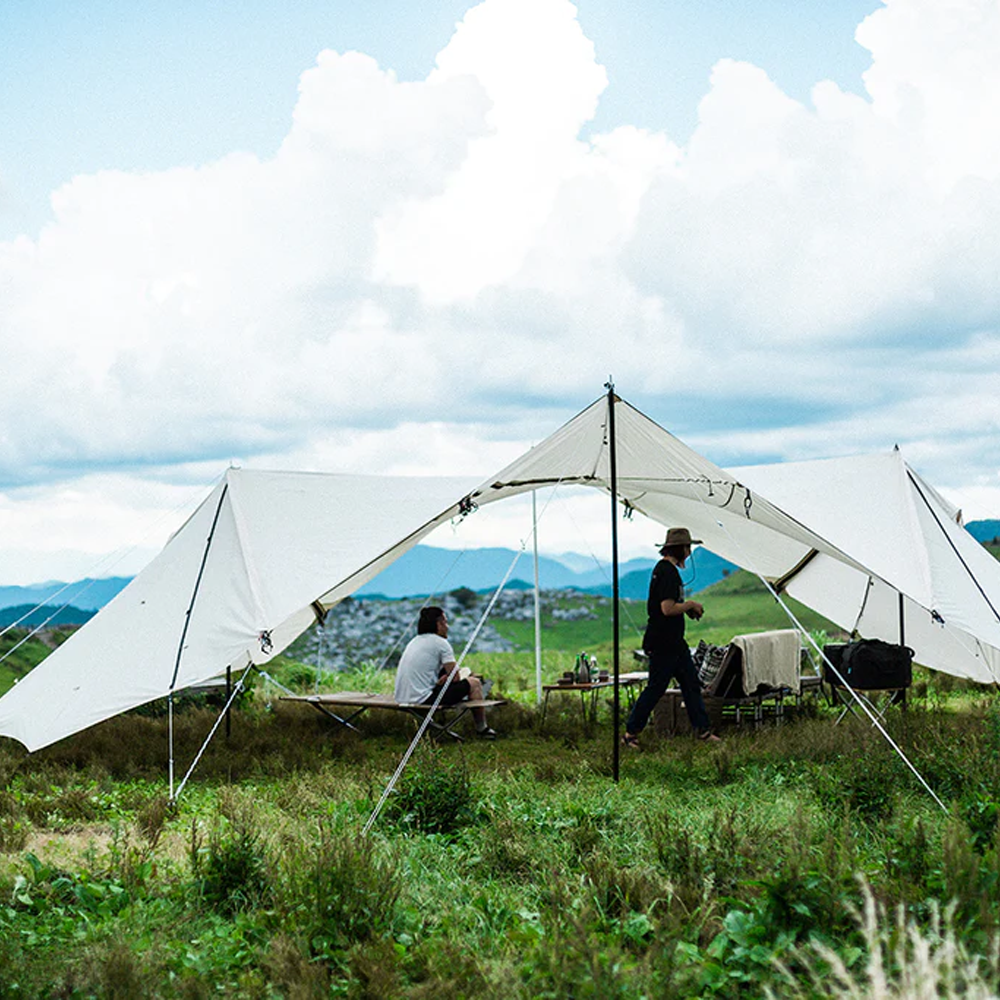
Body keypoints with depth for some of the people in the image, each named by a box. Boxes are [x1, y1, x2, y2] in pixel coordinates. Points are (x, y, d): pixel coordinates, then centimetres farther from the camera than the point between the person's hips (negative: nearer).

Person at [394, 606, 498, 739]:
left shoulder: (414, 641, 17)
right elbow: (455, 678, -5)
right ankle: (482, 729, 19)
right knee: (474, 683, 7)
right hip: (422, 700, -9)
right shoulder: (440, 643, -6)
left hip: (401, 698, 9)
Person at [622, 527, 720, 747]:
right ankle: (630, 733, 5)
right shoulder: (667, 572, -19)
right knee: (655, 688, -4)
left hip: (674, 641, 11)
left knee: (691, 683, 12)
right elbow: (668, 609, -26)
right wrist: (690, 604, -11)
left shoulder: (663, 568, 14)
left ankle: (703, 730, 18)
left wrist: (688, 608, 14)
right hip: (662, 644, -11)